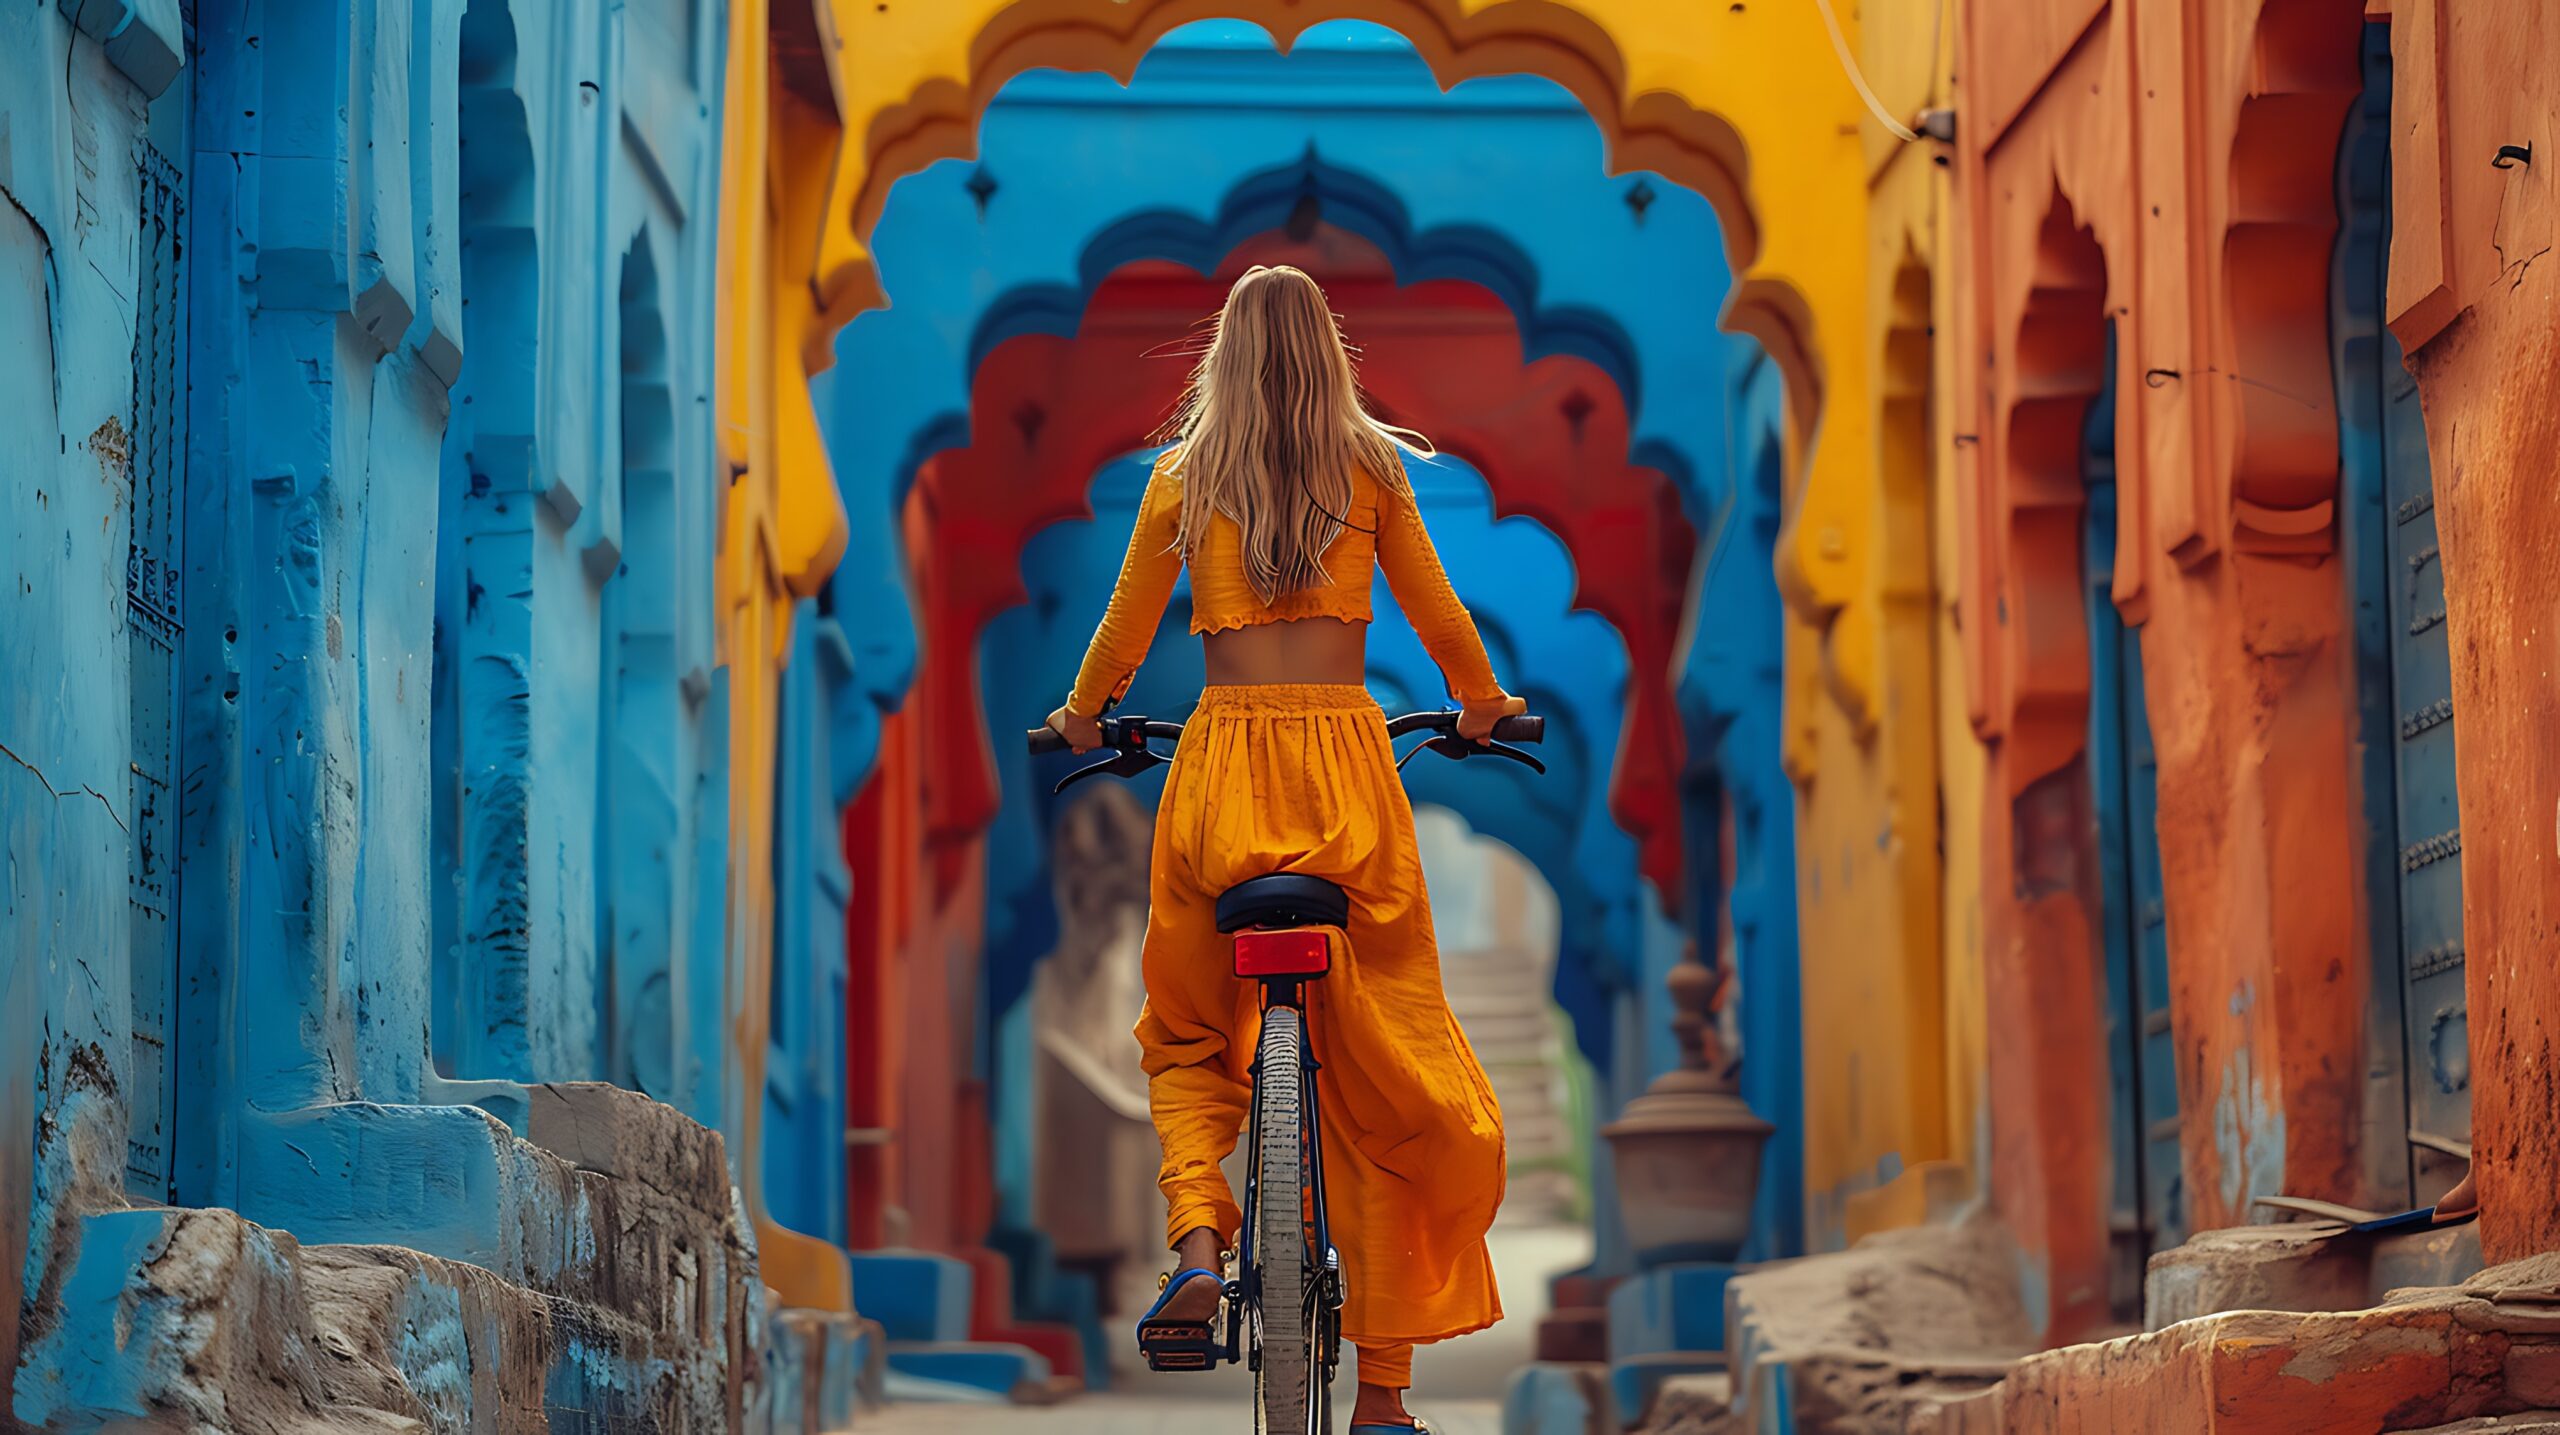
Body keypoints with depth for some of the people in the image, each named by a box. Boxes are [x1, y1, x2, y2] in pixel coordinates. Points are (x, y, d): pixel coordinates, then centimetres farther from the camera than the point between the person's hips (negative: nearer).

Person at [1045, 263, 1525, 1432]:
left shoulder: (1183, 479, 7)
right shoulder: (1371, 470, 7)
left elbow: (1126, 625, 12)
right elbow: (1436, 614, 14)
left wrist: (1083, 716, 31)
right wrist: (1482, 709, 33)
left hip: (1222, 761, 1)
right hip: (1348, 761, 0)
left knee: (1189, 1034, 21)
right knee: (1386, 1063, 5)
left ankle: (1196, 1237, -9)